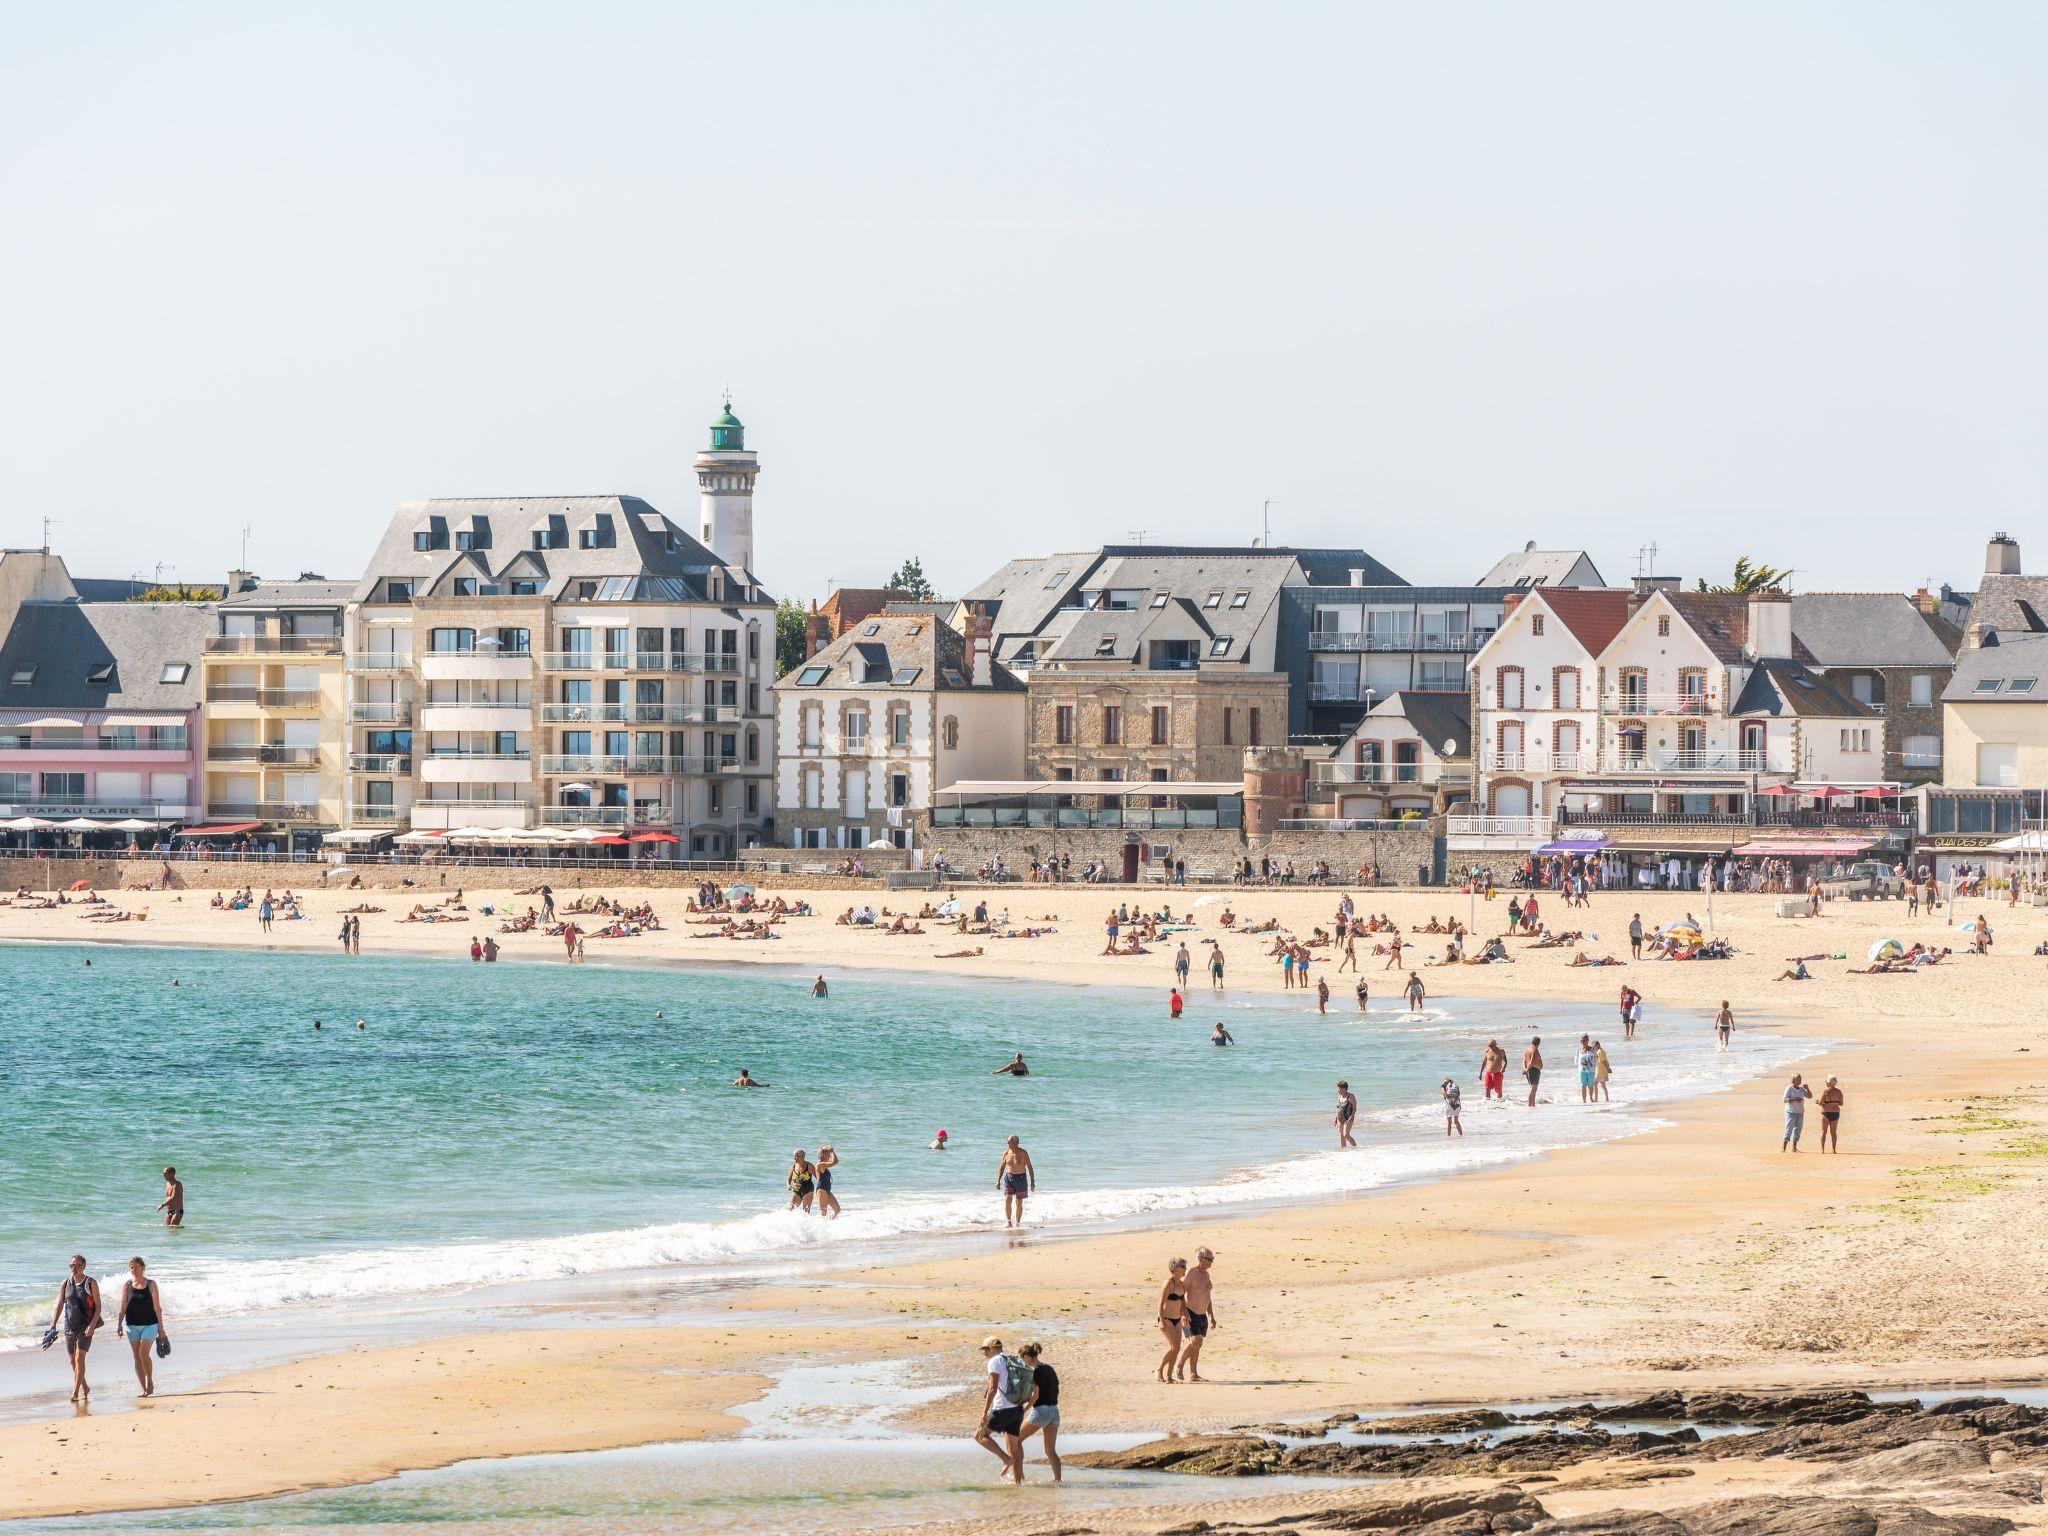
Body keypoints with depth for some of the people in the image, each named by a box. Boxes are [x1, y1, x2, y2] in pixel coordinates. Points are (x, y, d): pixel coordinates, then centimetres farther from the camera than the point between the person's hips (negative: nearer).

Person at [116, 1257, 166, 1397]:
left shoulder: (151, 1285, 0)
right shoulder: (126, 1285, 4)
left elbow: (157, 1308, 2)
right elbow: (123, 1307, 6)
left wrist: (161, 1328, 2)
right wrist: (119, 1324, -5)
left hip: (149, 1324, -3)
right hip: (132, 1325, 3)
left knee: (144, 1354, -17)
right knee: (137, 1357, 2)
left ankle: (150, 1381, 4)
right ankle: (144, 1388, 8)